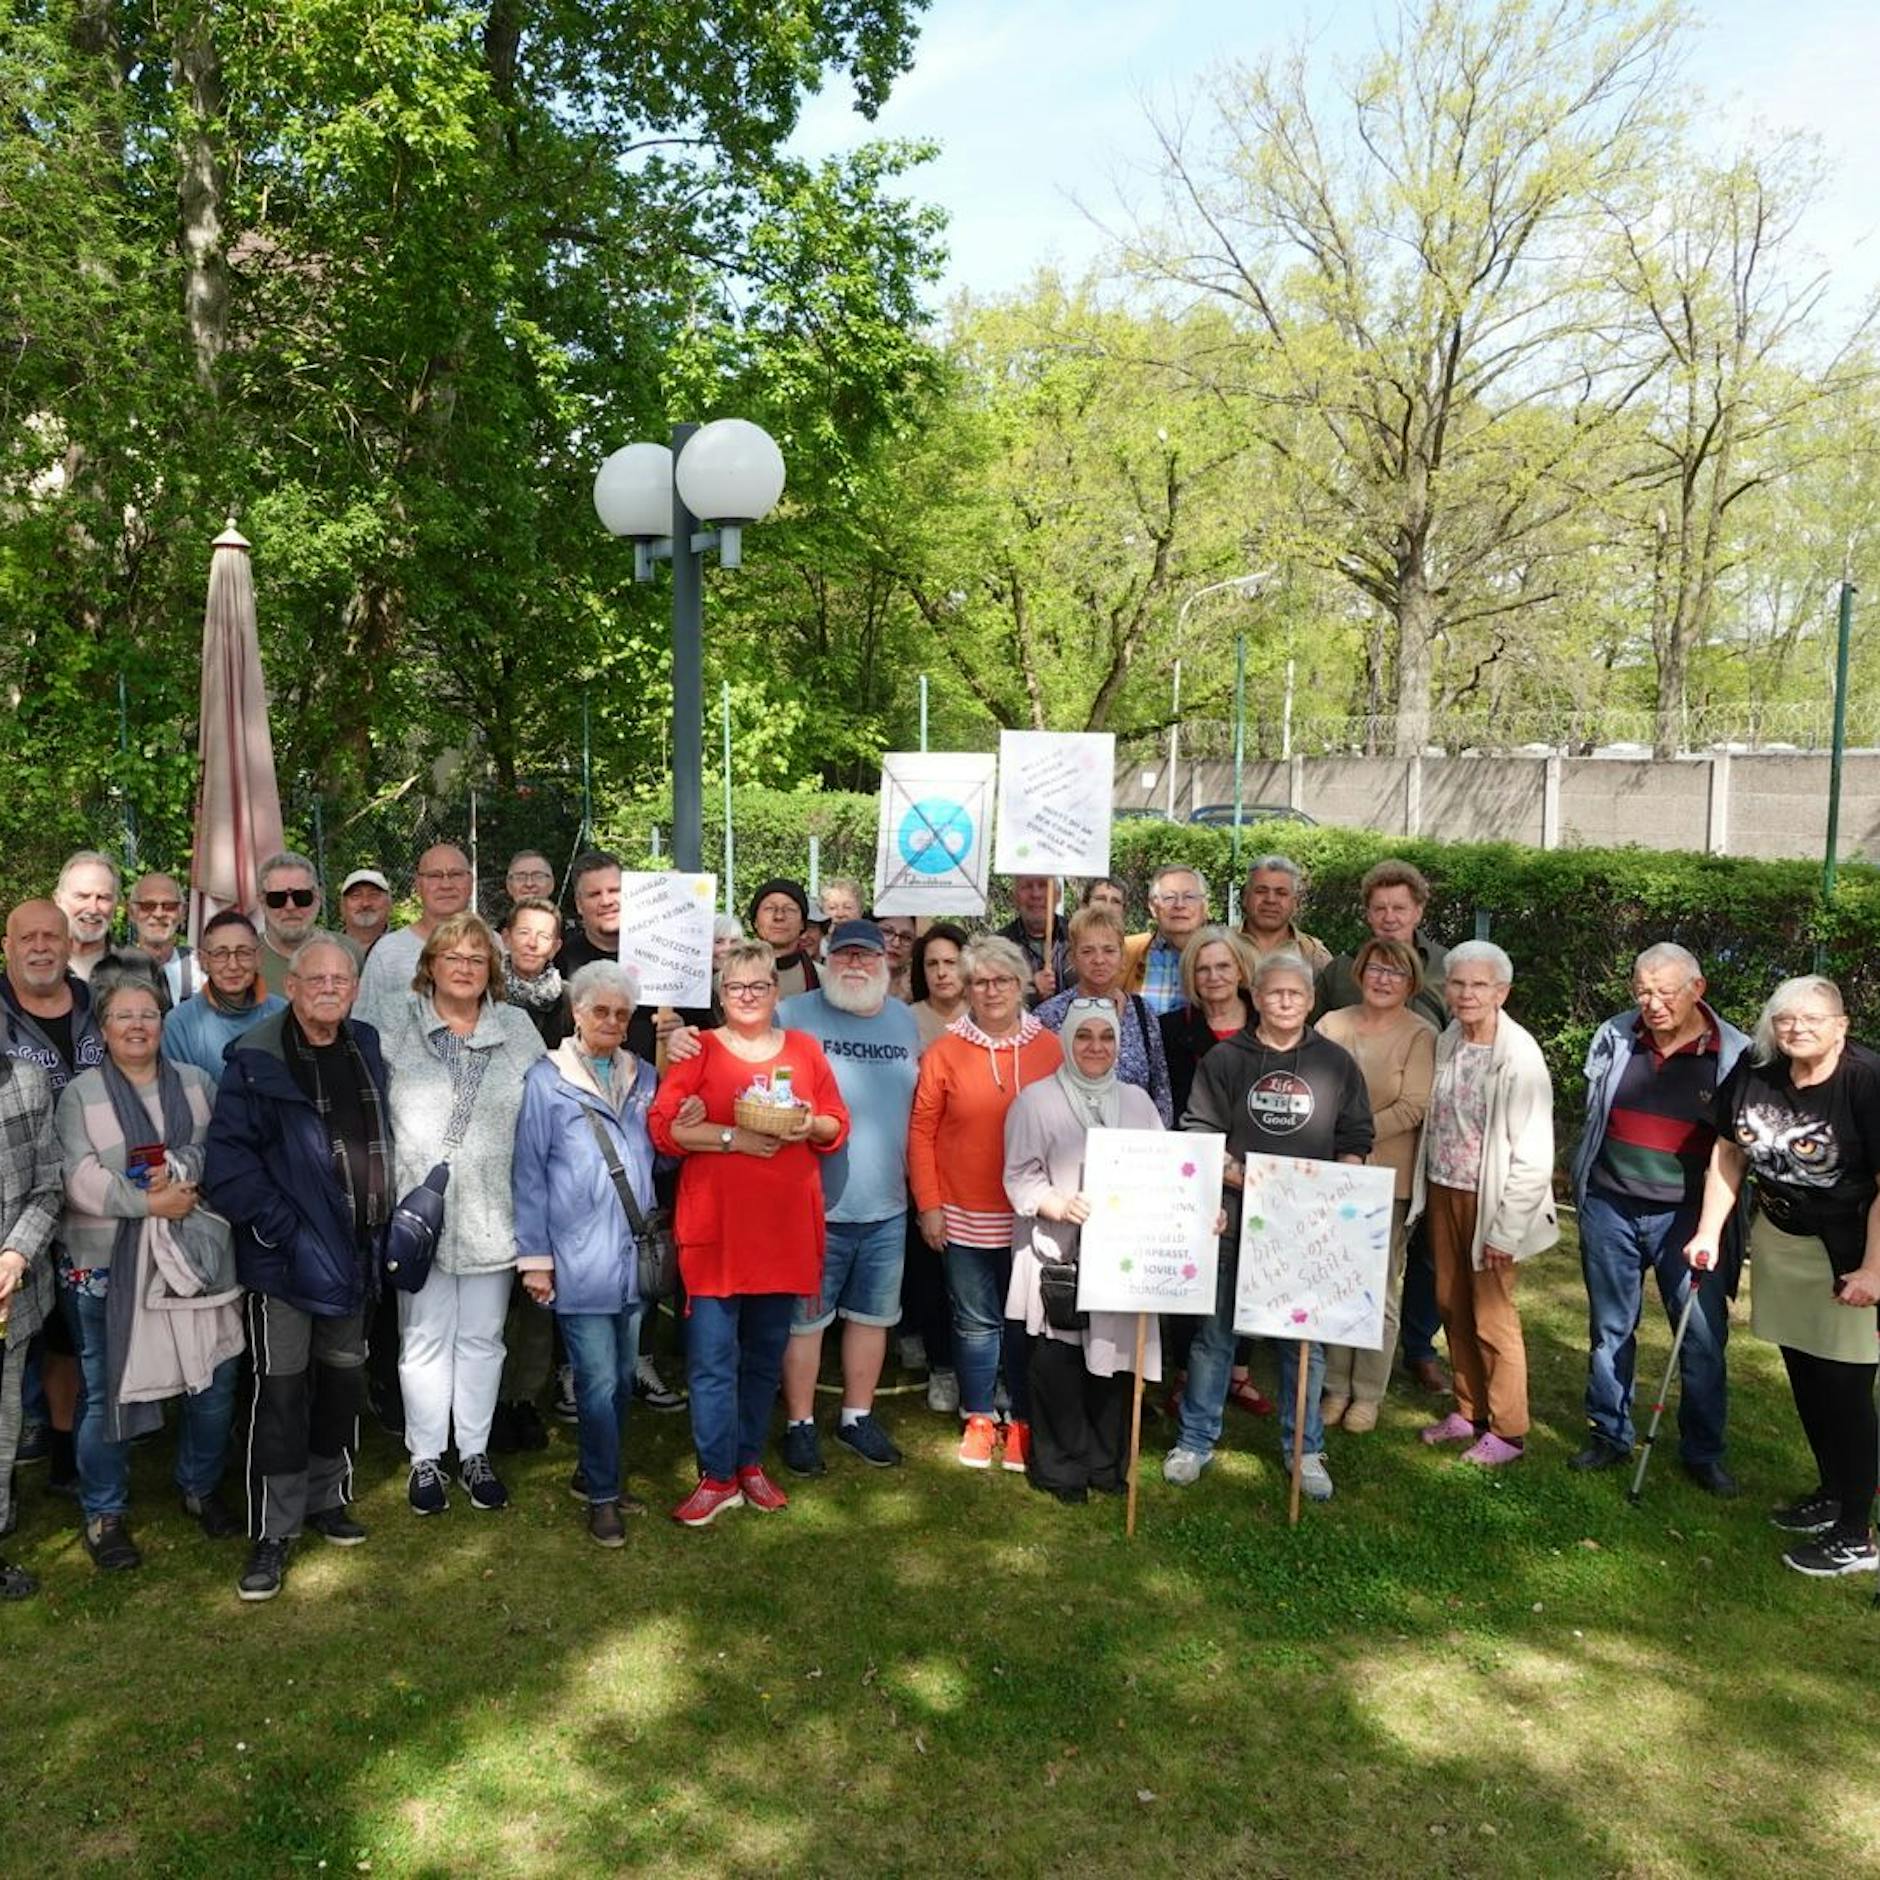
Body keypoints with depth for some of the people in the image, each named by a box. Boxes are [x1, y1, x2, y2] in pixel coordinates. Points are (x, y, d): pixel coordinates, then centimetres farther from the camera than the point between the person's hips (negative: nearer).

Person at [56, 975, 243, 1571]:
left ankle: (202, 1488, 29)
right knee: (106, 1389, 5)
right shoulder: (79, 1094, -1)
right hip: (104, 1266, -3)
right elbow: (79, 1177, -12)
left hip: (195, 1259, 3)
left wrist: (180, 1170, -19)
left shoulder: (197, 1084, 9)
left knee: (215, 1381, 7)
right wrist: (150, 1202, -17)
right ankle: (104, 1514, 23)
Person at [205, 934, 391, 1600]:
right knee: (281, 1390, -2)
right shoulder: (256, 1060, -13)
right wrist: (287, 1231, -20)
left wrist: (383, 1218, 10)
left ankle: (326, 1498, 33)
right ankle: (273, 1532, 11)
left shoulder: (365, 1049, 7)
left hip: (352, 1253, 6)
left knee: (343, 1378, 16)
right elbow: (229, 1163, -17)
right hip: (282, 1258, -6)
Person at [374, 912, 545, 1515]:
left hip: (492, 1213, 2)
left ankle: (475, 1453, 26)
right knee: (425, 1339, 8)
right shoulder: (396, 1025, 1)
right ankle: (425, 1458, 22)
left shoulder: (518, 1029, 5)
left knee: (481, 1337, 12)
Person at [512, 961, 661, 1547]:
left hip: (633, 1254, 5)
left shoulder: (643, 1077, 10)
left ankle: (596, 1474, 31)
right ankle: (602, 1494, 14)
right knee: (598, 1381, -1)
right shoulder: (546, 1079, -5)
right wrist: (534, 1257, -5)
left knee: (622, 1378, 14)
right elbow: (529, 1173, -4)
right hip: (579, 1259, -5)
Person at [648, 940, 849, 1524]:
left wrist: (811, 1126, -10)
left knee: (766, 1354, 13)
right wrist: (733, 1137, -17)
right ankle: (717, 1477, 12)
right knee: (713, 1357, -1)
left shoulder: (805, 1050, 10)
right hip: (714, 1226, -3)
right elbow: (664, 1127, -8)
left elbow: (839, 1125, 11)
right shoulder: (700, 1050, 1)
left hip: (785, 1226, 3)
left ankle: (750, 1463, 28)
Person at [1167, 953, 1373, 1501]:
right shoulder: (1224, 1059, 2)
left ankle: (1304, 1449, 23)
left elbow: (1356, 1139, 9)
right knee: (1215, 1331, 6)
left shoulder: (1336, 1063, 6)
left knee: (1305, 1338, 8)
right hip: (1233, 1215, -1)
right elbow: (1197, 1134, 0)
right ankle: (1195, 1441, 19)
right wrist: (1234, 1174, -15)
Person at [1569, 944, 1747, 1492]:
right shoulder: (1614, 1037, -1)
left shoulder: (1734, 1053, -7)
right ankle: (1609, 1437, 28)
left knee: (1703, 1338, 3)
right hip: (1610, 1207, 2)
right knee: (1610, 1330, 13)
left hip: (1688, 1215, -2)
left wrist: (1720, 1227, -6)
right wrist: (1584, 1186, 12)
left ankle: (1703, 1453, 21)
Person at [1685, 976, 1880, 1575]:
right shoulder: (1754, 1069, -7)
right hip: (1777, 1236, 6)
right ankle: (1831, 1492, 35)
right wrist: (1709, 1232, 2)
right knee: (1803, 1373, 17)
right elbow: (1729, 1151, 4)